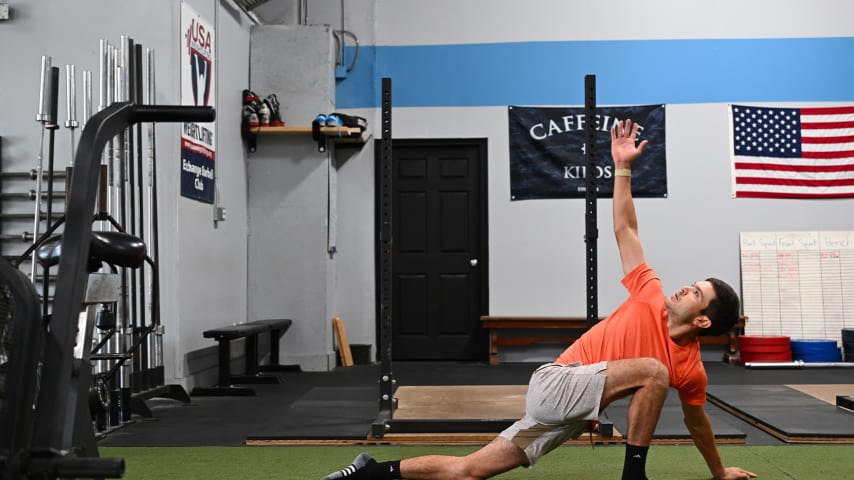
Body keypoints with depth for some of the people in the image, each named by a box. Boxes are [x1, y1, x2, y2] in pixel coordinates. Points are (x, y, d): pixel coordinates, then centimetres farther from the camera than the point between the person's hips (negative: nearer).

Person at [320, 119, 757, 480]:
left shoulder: (691, 369, 5)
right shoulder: (651, 297, -1)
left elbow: (697, 423, 21)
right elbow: (624, 231, 5)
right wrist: (622, 167, 4)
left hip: (568, 415, 3)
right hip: (554, 385, -3)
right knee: (652, 371, -23)